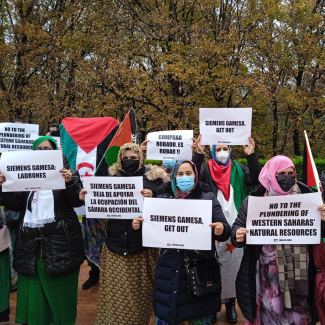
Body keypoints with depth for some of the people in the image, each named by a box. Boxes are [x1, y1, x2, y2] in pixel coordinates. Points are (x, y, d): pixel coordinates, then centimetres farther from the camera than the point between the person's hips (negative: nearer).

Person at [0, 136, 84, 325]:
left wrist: (70, 182, -23)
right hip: (30, 244, 3)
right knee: (32, 295, 6)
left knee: (59, 294, 4)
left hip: (60, 243, -2)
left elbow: (78, 201, -6)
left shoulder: (68, 173, 3)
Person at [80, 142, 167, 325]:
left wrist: (152, 197, -24)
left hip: (142, 245, -2)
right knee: (114, 290, 6)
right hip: (115, 243, 2)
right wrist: (88, 198, -7)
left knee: (139, 290, 5)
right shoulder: (112, 177, 9)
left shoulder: (152, 178, 0)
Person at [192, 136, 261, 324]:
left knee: (233, 265, 10)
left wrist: (251, 156, -20)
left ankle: (231, 303, 27)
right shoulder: (206, 169, 2)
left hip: (235, 228, 2)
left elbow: (255, 179, -9)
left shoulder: (238, 169, 7)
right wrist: (198, 155, -27)